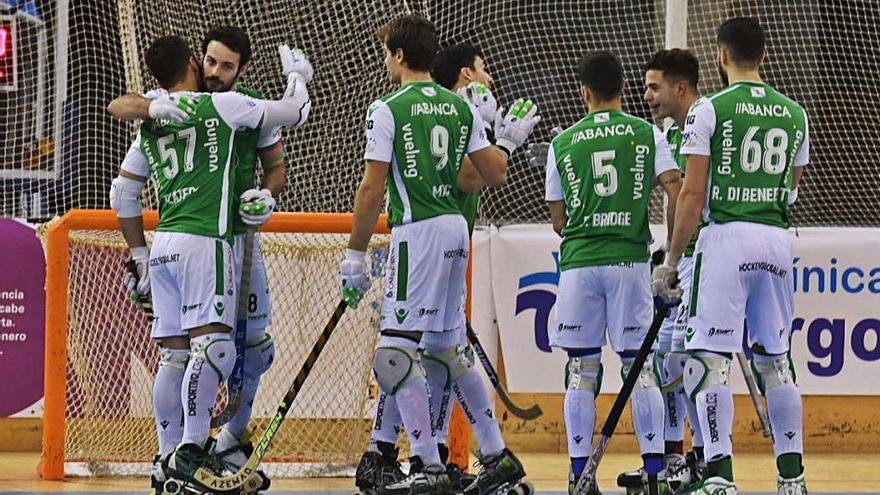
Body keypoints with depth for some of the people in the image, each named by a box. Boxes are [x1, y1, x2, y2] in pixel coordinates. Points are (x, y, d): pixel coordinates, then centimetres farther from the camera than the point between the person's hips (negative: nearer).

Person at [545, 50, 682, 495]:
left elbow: (558, 219, 11)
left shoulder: (562, 143, 7)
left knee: (581, 370, 5)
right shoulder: (648, 134, 3)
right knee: (640, 367, 3)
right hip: (631, 259, 0)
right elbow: (676, 191, -6)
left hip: (578, 262, 0)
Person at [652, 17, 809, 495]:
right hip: (777, 240, 5)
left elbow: (693, 194, -7)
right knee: (775, 360, 13)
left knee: (710, 357, -5)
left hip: (726, 236, -5)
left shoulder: (710, 110, -5)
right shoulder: (794, 114, 10)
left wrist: (671, 259, -1)